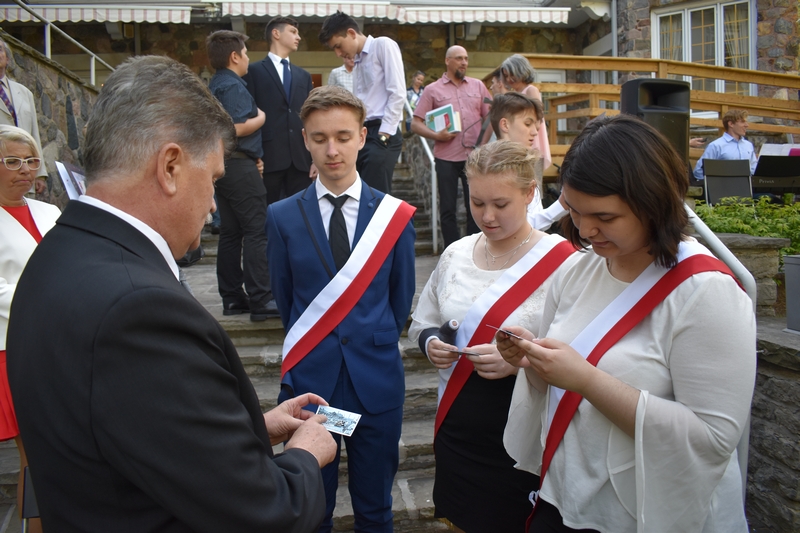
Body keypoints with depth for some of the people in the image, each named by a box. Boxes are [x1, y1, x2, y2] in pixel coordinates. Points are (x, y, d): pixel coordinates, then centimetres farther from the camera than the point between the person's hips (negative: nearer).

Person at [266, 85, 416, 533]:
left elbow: (401, 299, 6)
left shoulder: (394, 215, -3)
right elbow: (284, 298, 7)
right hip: (309, 380, 0)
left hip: (377, 381, 0)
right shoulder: (283, 217, -2)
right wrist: (310, 348, 11)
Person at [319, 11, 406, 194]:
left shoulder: (383, 45, -2)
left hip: (382, 135, -8)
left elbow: (397, 93, -12)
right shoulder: (358, 61, 21)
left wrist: (383, 134, -15)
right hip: (362, 134, 8)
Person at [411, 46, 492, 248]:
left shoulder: (478, 85, 12)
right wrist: (437, 135, -12)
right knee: (447, 209, 3)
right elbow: (416, 124, 2)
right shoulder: (433, 90, 5)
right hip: (446, 158, -1)